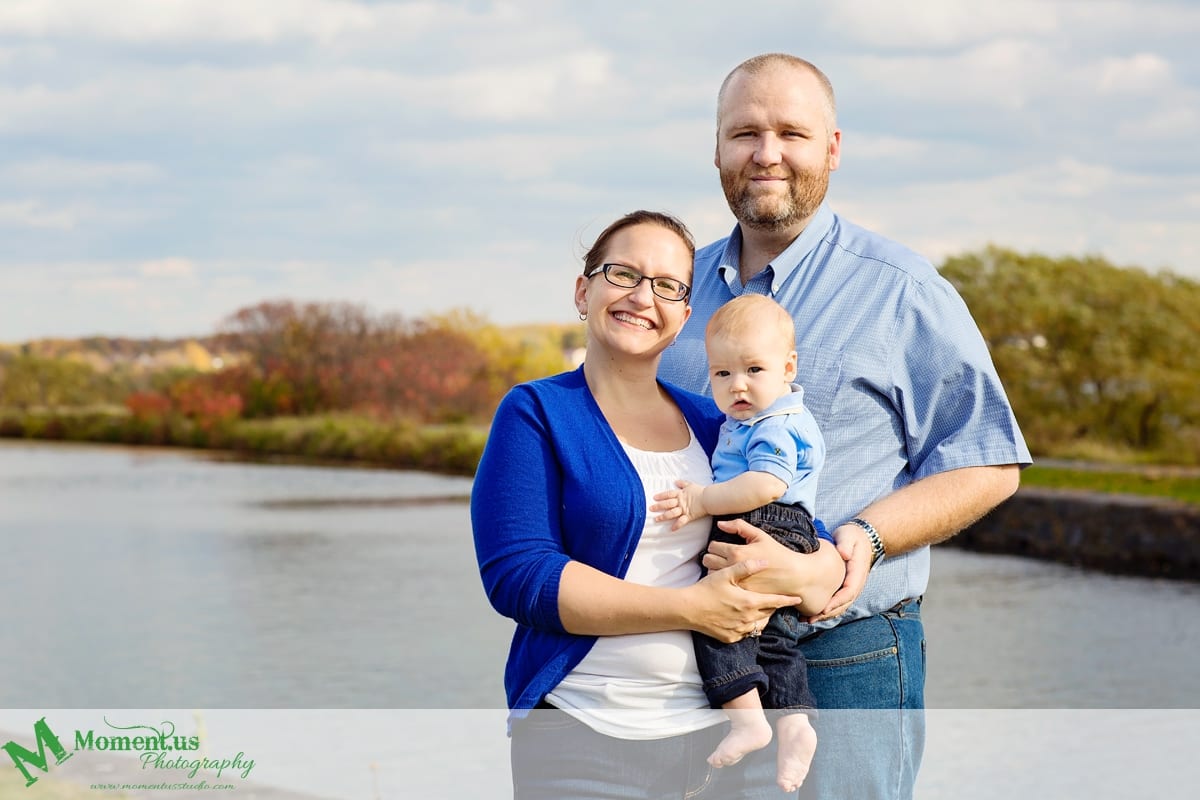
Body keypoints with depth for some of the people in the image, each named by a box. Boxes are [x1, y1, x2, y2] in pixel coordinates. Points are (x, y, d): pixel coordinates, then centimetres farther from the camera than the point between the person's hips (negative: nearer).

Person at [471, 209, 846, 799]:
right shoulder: (535, 413, -1)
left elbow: (822, 544, 13)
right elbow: (517, 575, -13)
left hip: (728, 725, 4)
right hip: (584, 735, -4)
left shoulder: (717, 424, 11)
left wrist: (815, 572, -12)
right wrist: (689, 608, -17)